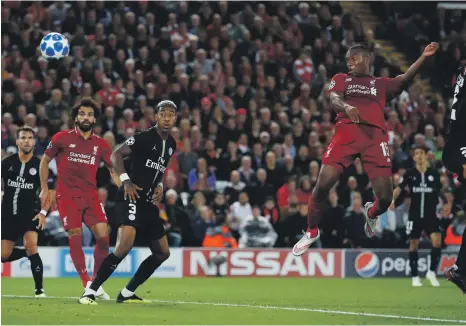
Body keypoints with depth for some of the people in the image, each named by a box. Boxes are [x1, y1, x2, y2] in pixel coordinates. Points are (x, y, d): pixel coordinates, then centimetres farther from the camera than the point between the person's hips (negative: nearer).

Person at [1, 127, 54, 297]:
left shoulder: (39, 165, -4)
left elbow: (50, 190, 3)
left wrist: (43, 212, -8)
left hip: (29, 214, -3)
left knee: (31, 246, -24)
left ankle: (39, 288, -14)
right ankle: (29, 252, 32)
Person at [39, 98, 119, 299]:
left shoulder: (101, 145, 8)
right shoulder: (62, 138, 1)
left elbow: (113, 169, 13)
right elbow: (44, 161, 11)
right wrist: (44, 189, 7)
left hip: (90, 196, 3)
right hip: (67, 195, -3)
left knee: (103, 236, -10)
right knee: (75, 236, -12)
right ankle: (87, 284, -6)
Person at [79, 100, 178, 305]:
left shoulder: (171, 145, 14)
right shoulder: (144, 137, -10)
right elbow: (116, 155, -13)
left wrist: (160, 186, 8)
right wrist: (125, 180, -23)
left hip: (149, 202, 9)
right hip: (132, 198, -9)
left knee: (162, 253, 11)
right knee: (125, 245, -26)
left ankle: (127, 293, 19)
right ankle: (90, 292, -21)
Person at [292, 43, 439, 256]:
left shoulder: (381, 84, 25)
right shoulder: (341, 79, 22)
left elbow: (405, 79, 7)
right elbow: (334, 99, 2)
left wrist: (423, 57, -8)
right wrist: (346, 106, -23)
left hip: (375, 136, 1)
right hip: (346, 132, -1)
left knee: (385, 197, -6)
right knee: (323, 183, -16)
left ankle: (371, 213, 33)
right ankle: (311, 232, 7)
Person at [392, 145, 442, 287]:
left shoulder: (434, 173, 2)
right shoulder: (409, 173, -2)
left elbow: (442, 191, 14)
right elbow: (399, 189, -7)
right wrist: (391, 201, -21)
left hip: (431, 214, 0)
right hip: (415, 215, 0)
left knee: (437, 241, -16)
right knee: (414, 244, 5)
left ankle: (432, 272, 1)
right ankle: (415, 276, 16)